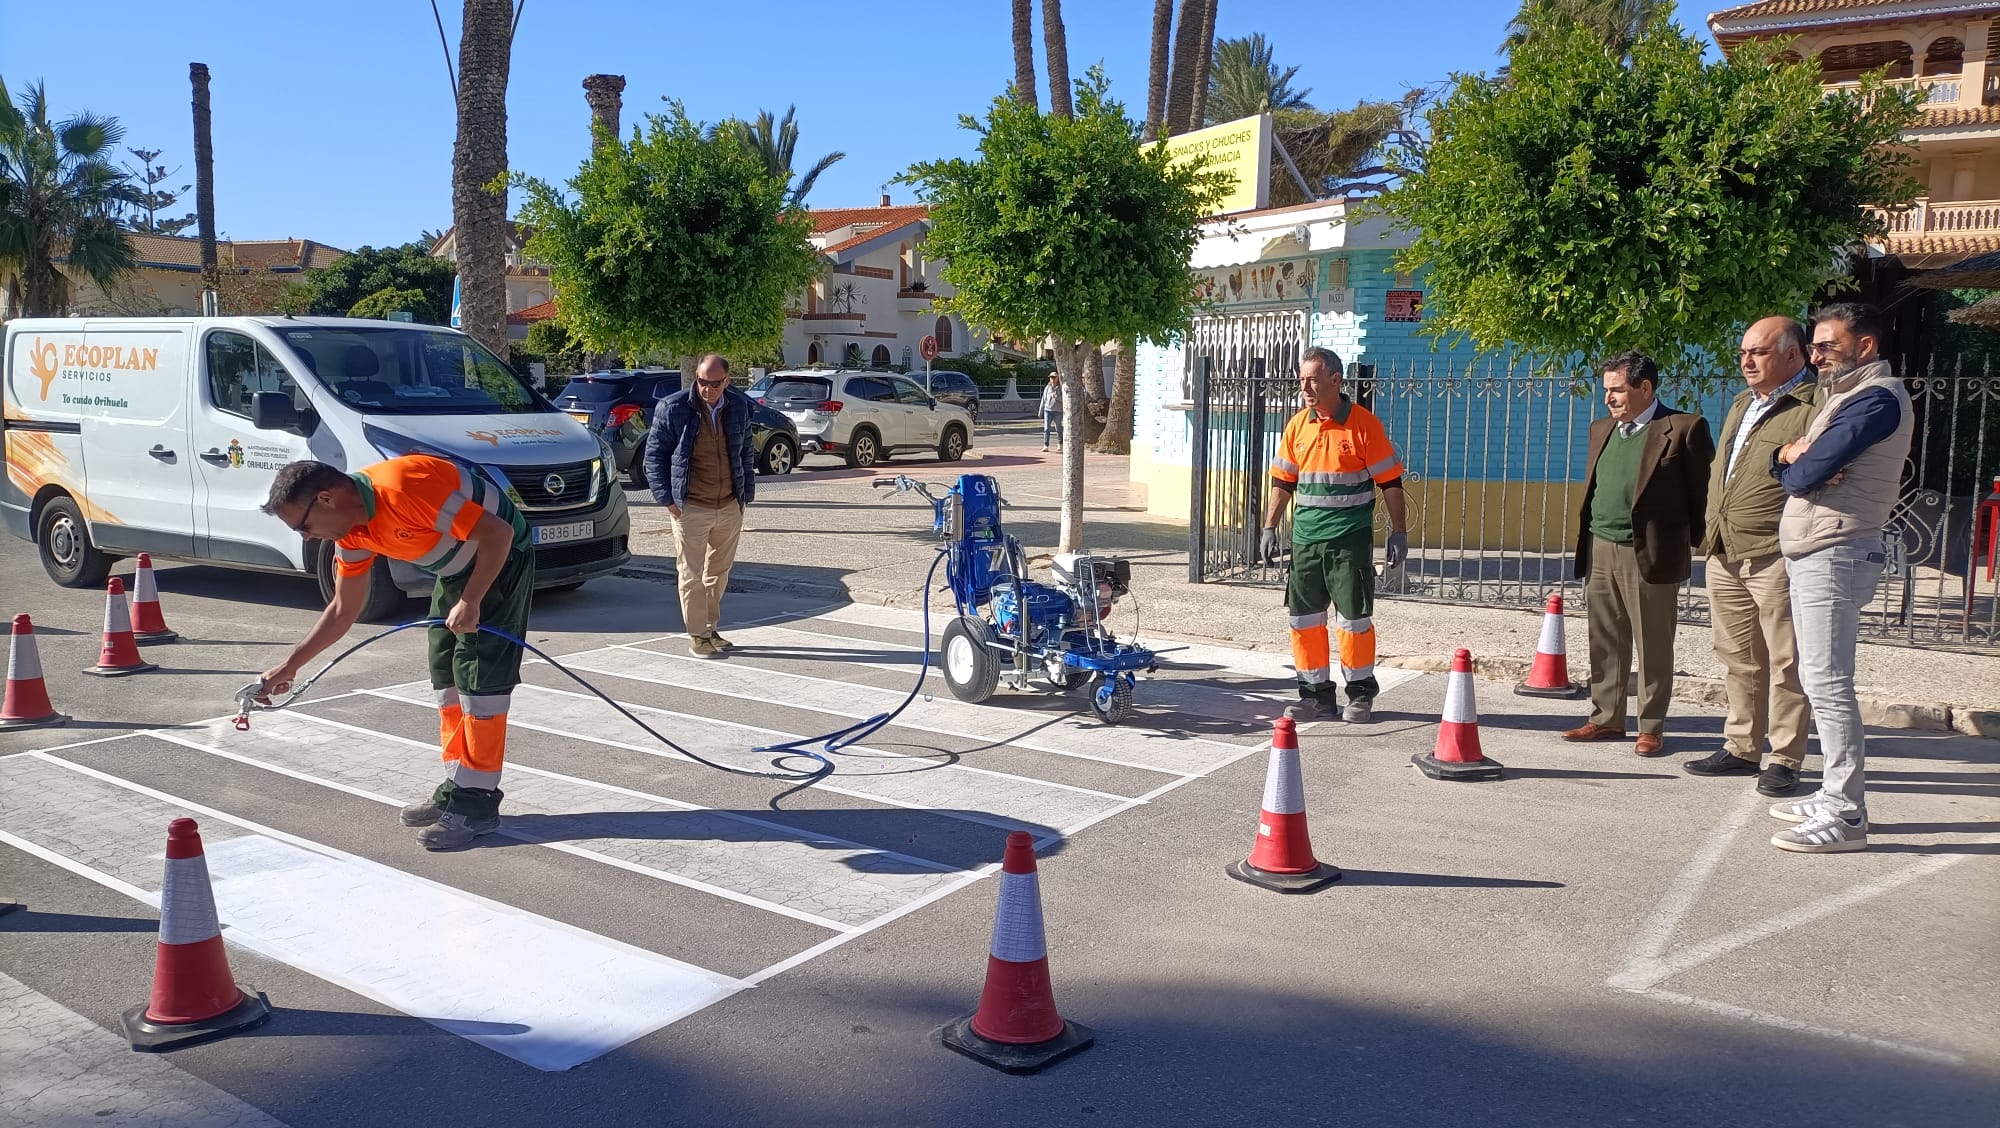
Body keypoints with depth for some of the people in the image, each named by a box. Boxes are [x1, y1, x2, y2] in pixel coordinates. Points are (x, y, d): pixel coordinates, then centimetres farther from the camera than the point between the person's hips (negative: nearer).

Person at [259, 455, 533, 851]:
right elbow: (344, 609, 10)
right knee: (445, 676, 12)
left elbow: (498, 533, -28)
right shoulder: (351, 530, -3)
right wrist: (290, 665, 10)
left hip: (501, 557, -9)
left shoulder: (403, 489, -31)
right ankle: (456, 788, 22)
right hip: (455, 570, 9)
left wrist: (470, 602, -24)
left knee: (479, 679, -10)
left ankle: (476, 803, -4)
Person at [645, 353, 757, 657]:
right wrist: (666, 498, -8)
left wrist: (746, 493, 11)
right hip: (690, 508, -4)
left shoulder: (738, 406, 5)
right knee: (692, 575, 1)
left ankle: (711, 629, 26)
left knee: (719, 573, 13)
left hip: (730, 507, 4)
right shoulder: (673, 407, -8)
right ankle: (697, 636, 10)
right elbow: (654, 454, -3)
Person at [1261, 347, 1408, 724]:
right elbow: (1283, 481, 16)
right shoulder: (1297, 426, 8)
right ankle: (1316, 693, 18)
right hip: (1305, 540, 5)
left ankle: (1360, 693, 16)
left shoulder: (1364, 424, -5)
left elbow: (1390, 481, -3)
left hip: (1351, 540, -5)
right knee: (1304, 619, 6)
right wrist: (1270, 527, 11)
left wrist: (1398, 532, -4)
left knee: (1354, 618, 0)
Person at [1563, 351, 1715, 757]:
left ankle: (1652, 727, 14)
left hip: (1649, 555, -6)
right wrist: (1585, 544, 11)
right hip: (1601, 551, 6)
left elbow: (1704, 492, -5)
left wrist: (1698, 545, -6)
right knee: (1604, 643, 11)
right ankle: (1606, 718, 22)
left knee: (1653, 647, 4)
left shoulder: (1684, 429, -6)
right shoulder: (1602, 429, 14)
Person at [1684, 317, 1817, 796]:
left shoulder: (1812, 408, -7)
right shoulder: (1743, 403, 20)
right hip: (1725, 555, 8)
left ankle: (1784, 760, 7)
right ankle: (1741, 748, 23)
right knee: (1739, 659, 14)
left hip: (1775, 558, -8)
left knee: (1785, 662, -1)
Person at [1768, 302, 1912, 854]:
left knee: (1828, 684, -11)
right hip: (1813, 555, 10)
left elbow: (1804, 474, -20)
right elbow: (1796, 469, 16)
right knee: (1819, 680, 13)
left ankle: (1845, 816, -9)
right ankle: (1836, 794, 21)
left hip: (1836, 555, -10)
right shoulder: (1845, 394, 21)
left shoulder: (1877, 397, -13)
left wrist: (1792, 463, 3)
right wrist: (1790, 453, -7)